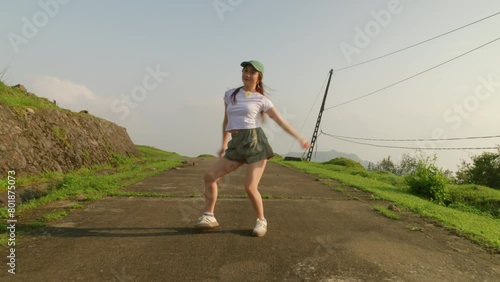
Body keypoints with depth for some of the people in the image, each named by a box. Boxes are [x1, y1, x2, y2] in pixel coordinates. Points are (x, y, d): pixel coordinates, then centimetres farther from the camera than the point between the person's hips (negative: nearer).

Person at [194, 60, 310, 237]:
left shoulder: (261, 100, 5)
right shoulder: (230, 94, 15)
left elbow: (281, 121, 6)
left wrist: (299, 138, 1)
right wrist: (224, 145, 22)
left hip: (255, 142, -4)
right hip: (236, 145, 5)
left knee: (250, 187, -12)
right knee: (209, 176, -3)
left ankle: (261, 221, 13)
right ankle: (208, 217, 10)